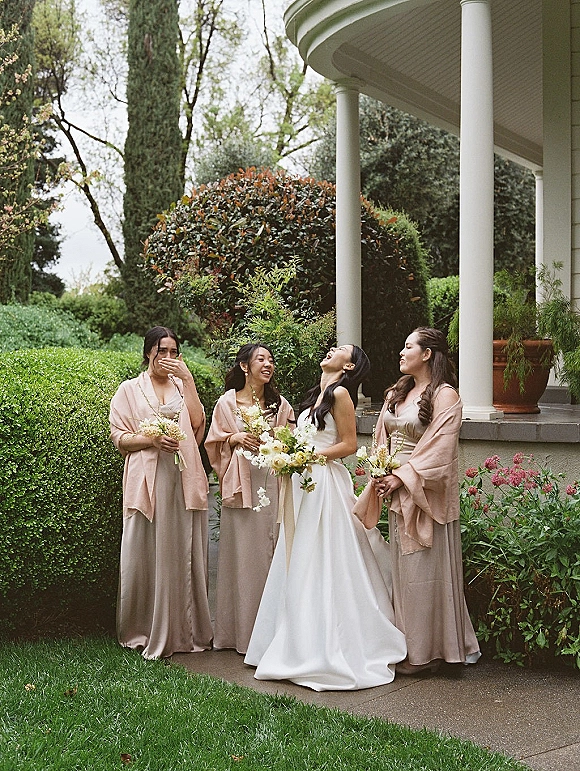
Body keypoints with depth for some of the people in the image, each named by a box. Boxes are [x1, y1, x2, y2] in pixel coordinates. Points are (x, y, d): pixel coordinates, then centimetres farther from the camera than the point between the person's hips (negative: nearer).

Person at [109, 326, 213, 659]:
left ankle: (188, 631, 9)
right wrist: (152, 438, -12)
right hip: (148, 480, -2)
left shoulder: (183, 386, 17)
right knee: (147, 556, -4)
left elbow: (197, 422, 0)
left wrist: (188, 378, -2)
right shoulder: (130, 389, 10)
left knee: (185, 554, 2)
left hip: (184, 480, 2)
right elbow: (120, 438, 5)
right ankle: (143, 631, 6)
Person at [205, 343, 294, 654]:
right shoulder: (227, 402, 6)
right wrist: (236, 438, -10)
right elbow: (214, 443, 8)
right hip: (241, 486, -1)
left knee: (271, 555, -1)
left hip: (273, 485, 2)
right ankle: (240, 631, 7)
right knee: (242, 556, -1)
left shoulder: (279, 404, 12)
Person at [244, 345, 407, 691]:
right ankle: (304, 646, 18)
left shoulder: (340, 394, -8)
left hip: (326, 484, -9)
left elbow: (349, 444, -12)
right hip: (304, 484, 9)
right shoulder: (317, 395, 18)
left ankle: (330, 652, 2)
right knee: (300, 567, 10)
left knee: (323, 567, -6)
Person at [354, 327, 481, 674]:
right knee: (402, 569, 11)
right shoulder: (397, 394, 14)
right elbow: (383, 440, 16)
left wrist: (402, 477, -17)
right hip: (398, 493, 8)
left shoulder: (445, 395, -10)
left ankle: (428, 650, 9)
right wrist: (382, 475, 0)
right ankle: (408, 644, 20)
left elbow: (439, 450, -16)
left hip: (426, 494, -8)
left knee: (424, 570, -2)